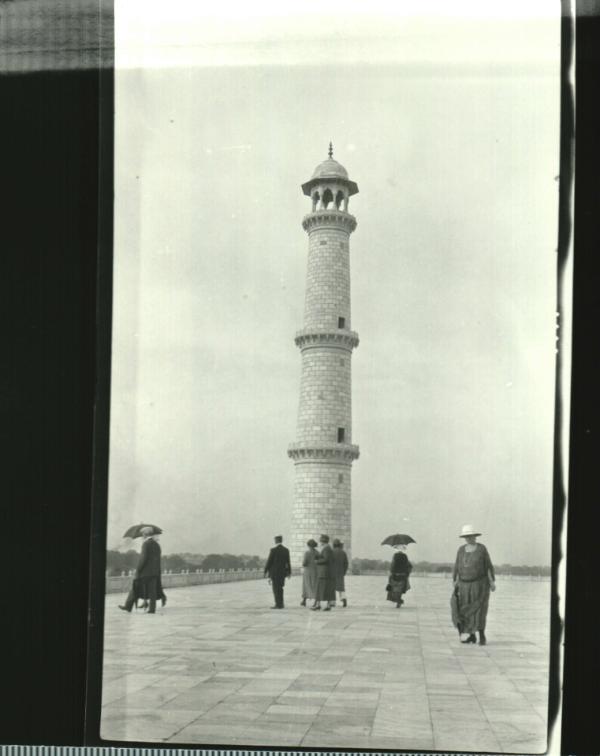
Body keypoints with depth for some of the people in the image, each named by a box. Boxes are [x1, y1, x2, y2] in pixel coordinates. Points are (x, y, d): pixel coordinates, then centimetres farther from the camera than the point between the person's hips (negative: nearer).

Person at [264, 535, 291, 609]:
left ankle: (278, 605, -4)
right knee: (280, 588, 15)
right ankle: (280, 604, 16)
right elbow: (288, 562, 8)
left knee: (276, 589, -2)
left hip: (274, 572, -6)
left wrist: (266, 571, -2)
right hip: (282, 572, 6)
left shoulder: (273, 550, -12)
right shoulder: (286, 550, 5)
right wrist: (289, 572, 15)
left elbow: (269, 561, -10)